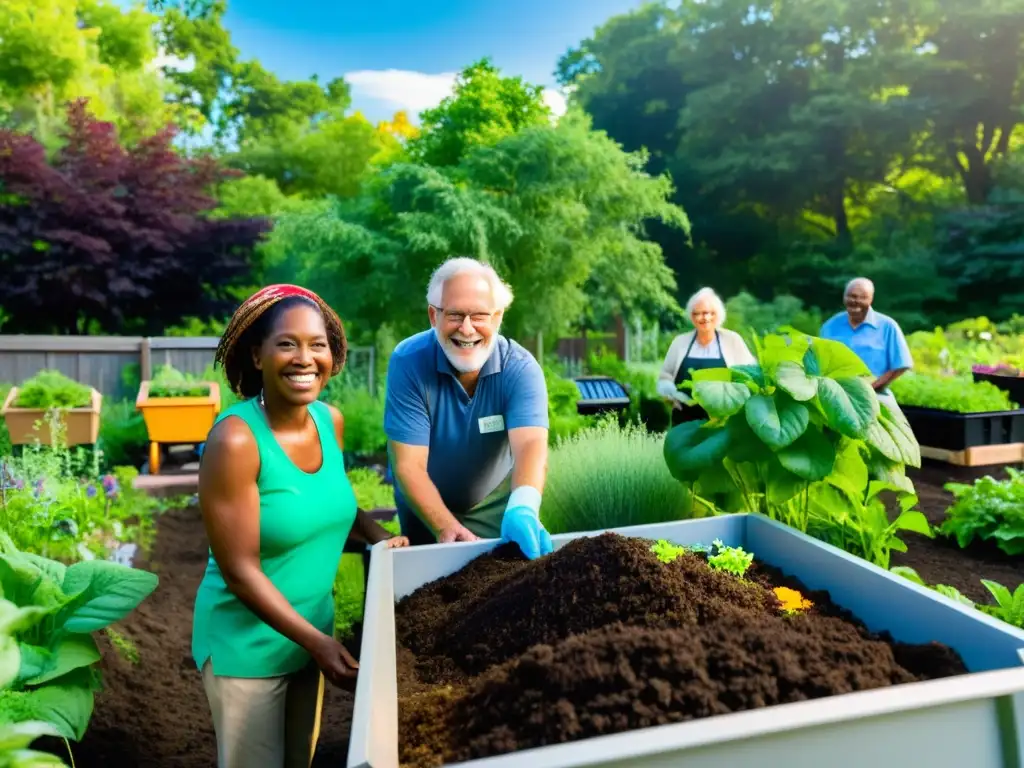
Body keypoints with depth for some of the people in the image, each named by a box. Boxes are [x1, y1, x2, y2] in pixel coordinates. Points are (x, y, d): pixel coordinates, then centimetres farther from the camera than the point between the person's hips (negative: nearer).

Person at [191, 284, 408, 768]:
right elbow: (240, 571, -22)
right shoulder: (235, 440, -25)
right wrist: (317, 642, -21)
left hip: (312, 627, 6)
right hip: (247, 642, -6)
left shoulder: (331, 421, -7)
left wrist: (378, 536, -6)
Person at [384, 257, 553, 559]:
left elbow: (531, 445, -39)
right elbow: (409, 464, -26)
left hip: (496, 509, 0)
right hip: (426, 511, 0)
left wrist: (522, 509, -59)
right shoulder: (408, 362, -25)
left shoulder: (520, 368, -24)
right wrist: (446, 527, -39)